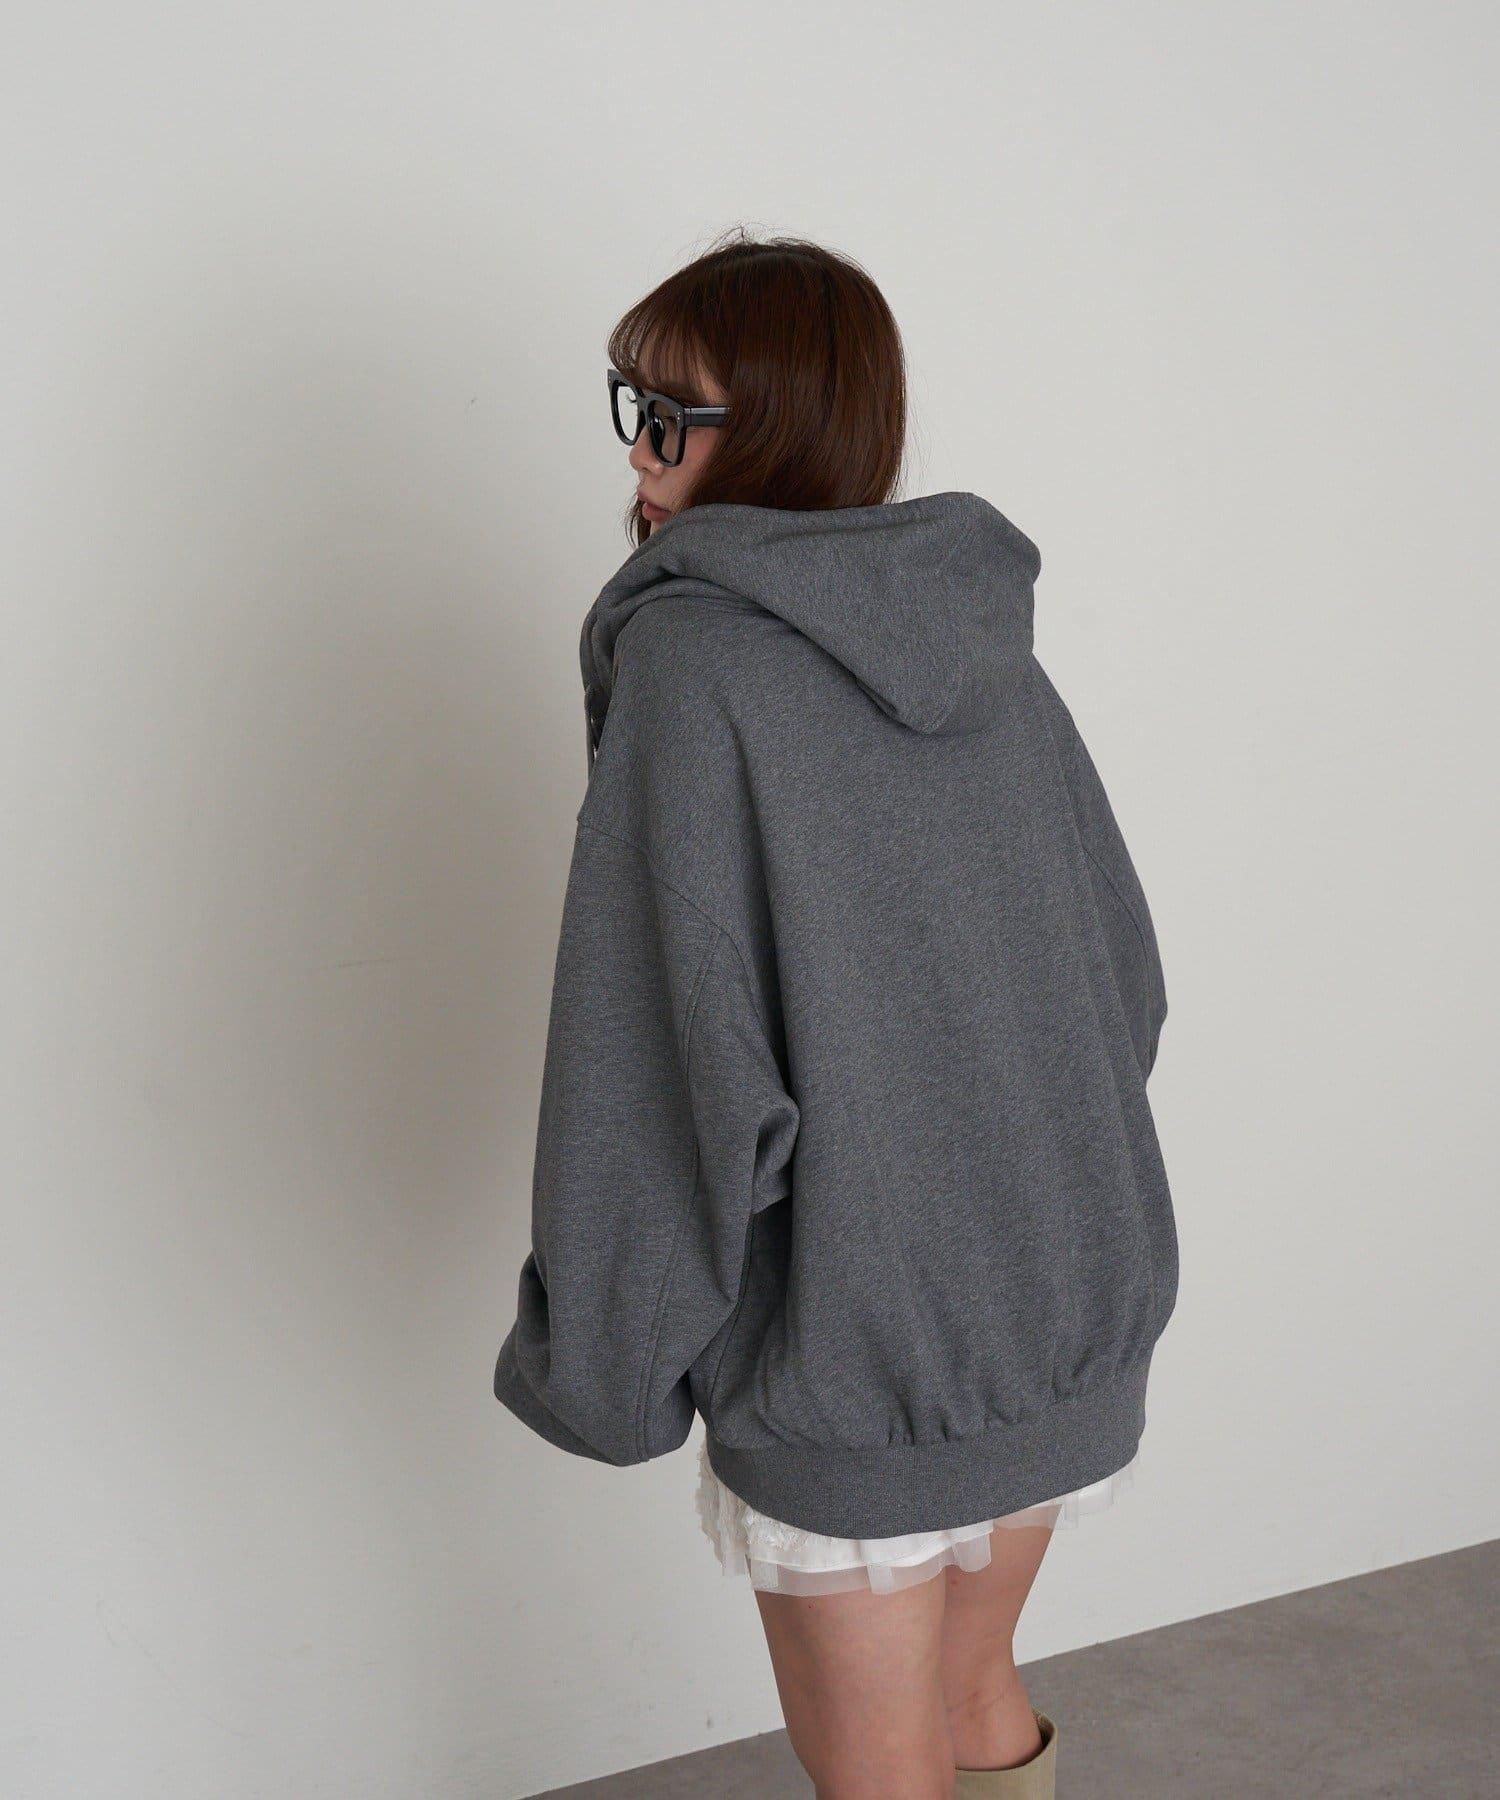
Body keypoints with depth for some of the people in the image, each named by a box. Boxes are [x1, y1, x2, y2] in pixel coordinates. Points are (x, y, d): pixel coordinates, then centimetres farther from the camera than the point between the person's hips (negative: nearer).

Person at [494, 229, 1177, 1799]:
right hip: (1074, 1317, 7)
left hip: (854, 1361, -6)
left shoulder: (690, 658, -16)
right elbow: (1125, 975, 9)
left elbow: (671, 1049, -21)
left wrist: (600, 1360, -10)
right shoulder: (988, 639, 4)